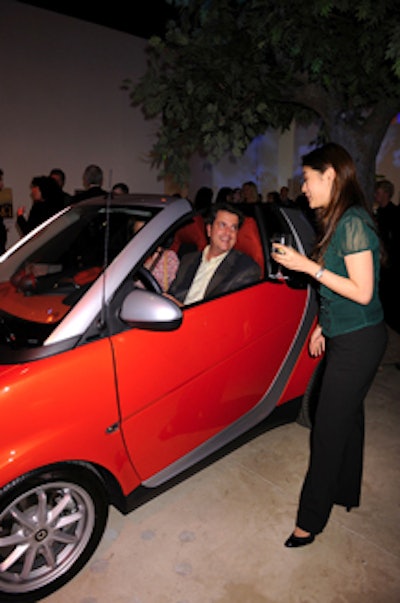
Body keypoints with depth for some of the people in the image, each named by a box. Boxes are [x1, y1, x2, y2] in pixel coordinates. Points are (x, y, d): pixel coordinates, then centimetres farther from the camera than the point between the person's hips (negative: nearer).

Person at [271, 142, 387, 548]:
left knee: (330, 428, -1)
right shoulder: (338, 221, 10)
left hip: (358, 342, -10)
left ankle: (311, 519, 15)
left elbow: (362, 292, -22)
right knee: (347, 416, 21)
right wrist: (323, 325, 16)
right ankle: (346, 492, 40)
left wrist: (308, 266, -21)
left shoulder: (353, 223, -19)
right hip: (345, 336, 10)